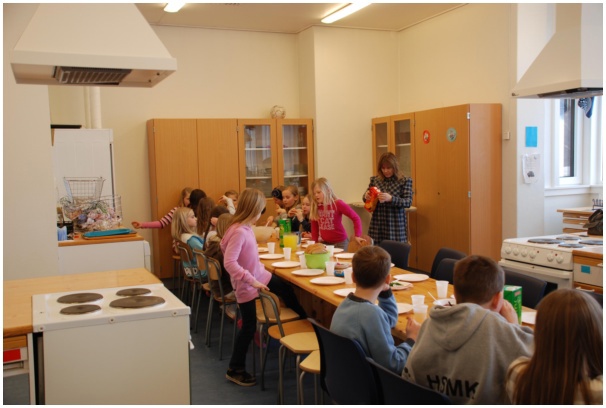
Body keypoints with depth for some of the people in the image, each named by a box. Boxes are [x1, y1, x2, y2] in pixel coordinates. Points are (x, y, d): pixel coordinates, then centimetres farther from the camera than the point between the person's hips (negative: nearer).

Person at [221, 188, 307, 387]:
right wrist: (252, 281, -33)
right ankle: (235, 370, 20)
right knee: (249, 327, 3)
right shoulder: (239, 232, -30)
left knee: (287, 290, 22)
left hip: (260, 275, 9)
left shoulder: (246, 227, -3)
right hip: (246, 285, -9)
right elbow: (229, 263, -35)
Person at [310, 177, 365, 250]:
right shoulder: (315, 206, -1)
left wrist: (357, 236, -19)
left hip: (340, 242, -4)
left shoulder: (338, 204, -15)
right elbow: (314, 226, 8)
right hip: (325, 242, 4)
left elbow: (355, 218, -13)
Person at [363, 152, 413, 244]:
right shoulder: (375, 180, 6)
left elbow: (408, 202, -10)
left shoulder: (405, 181, -2)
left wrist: (391, 198, -24)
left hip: (396, 225, -2)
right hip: (377, 224, 3)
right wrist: (366, 196, -9)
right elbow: (366, 198, 15)